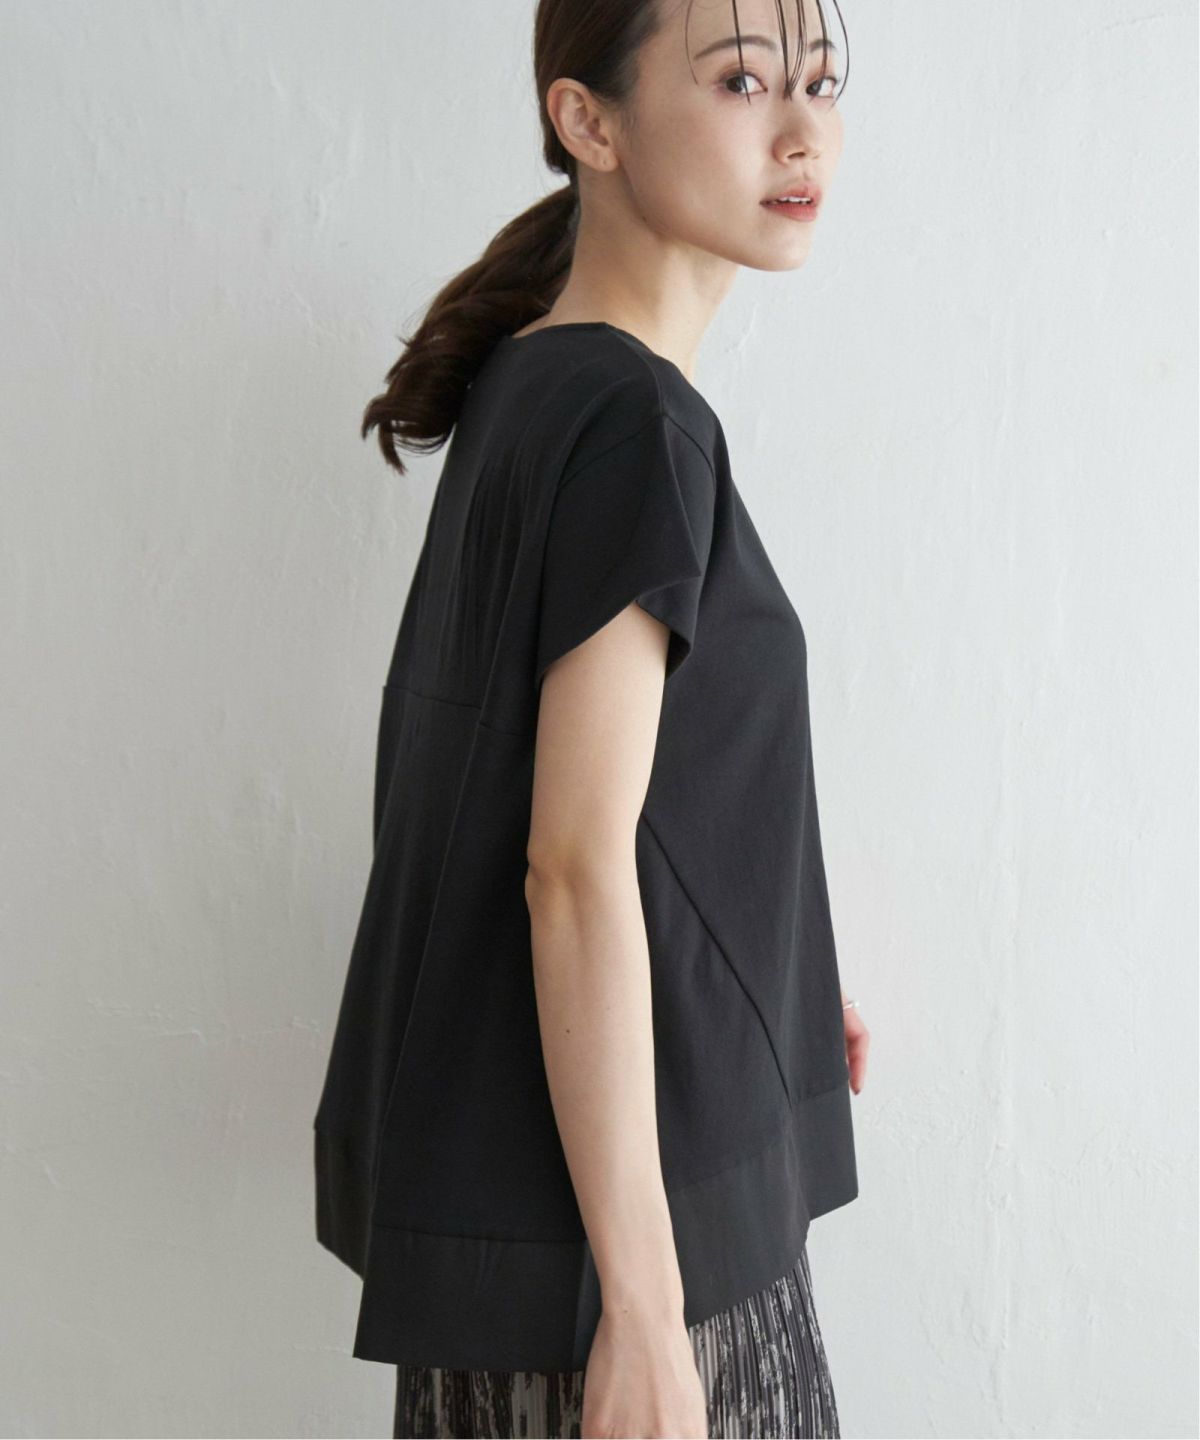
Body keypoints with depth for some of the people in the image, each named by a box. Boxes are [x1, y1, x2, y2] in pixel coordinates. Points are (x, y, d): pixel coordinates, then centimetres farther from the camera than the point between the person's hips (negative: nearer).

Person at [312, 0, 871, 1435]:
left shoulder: (525, 387, 8)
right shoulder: (633, 423, -19)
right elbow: (579, 870, -22)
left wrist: (781, 987, 23)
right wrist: (643, 1309, -20)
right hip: (600, 1201, -9)